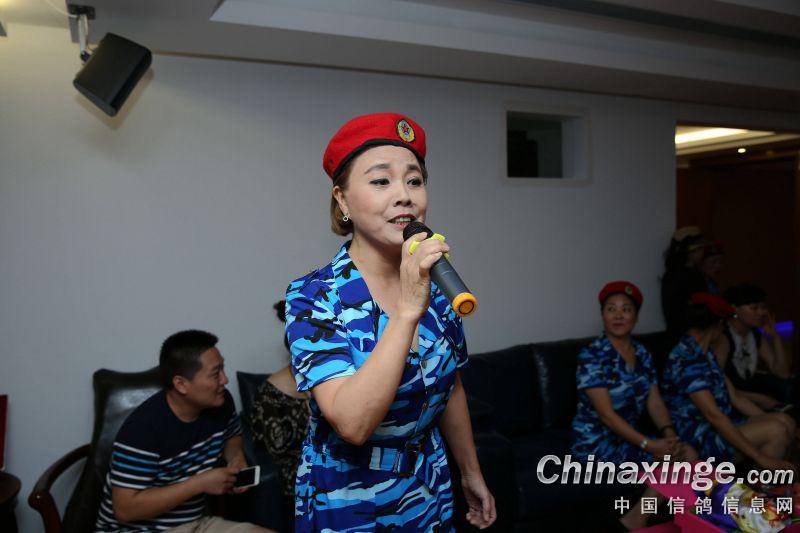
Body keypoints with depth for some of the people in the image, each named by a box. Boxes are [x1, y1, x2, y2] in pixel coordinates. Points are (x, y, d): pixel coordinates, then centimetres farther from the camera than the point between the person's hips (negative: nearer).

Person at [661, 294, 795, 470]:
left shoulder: (706, 355, 13)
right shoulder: (686, 360, -20)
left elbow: (735, 397, 15)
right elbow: (713, 415, -25)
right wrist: (760, 457, -25)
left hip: (719, 427, 10)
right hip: (699, 440, -10)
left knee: (785, 421, -2)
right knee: (776, 431, -19)